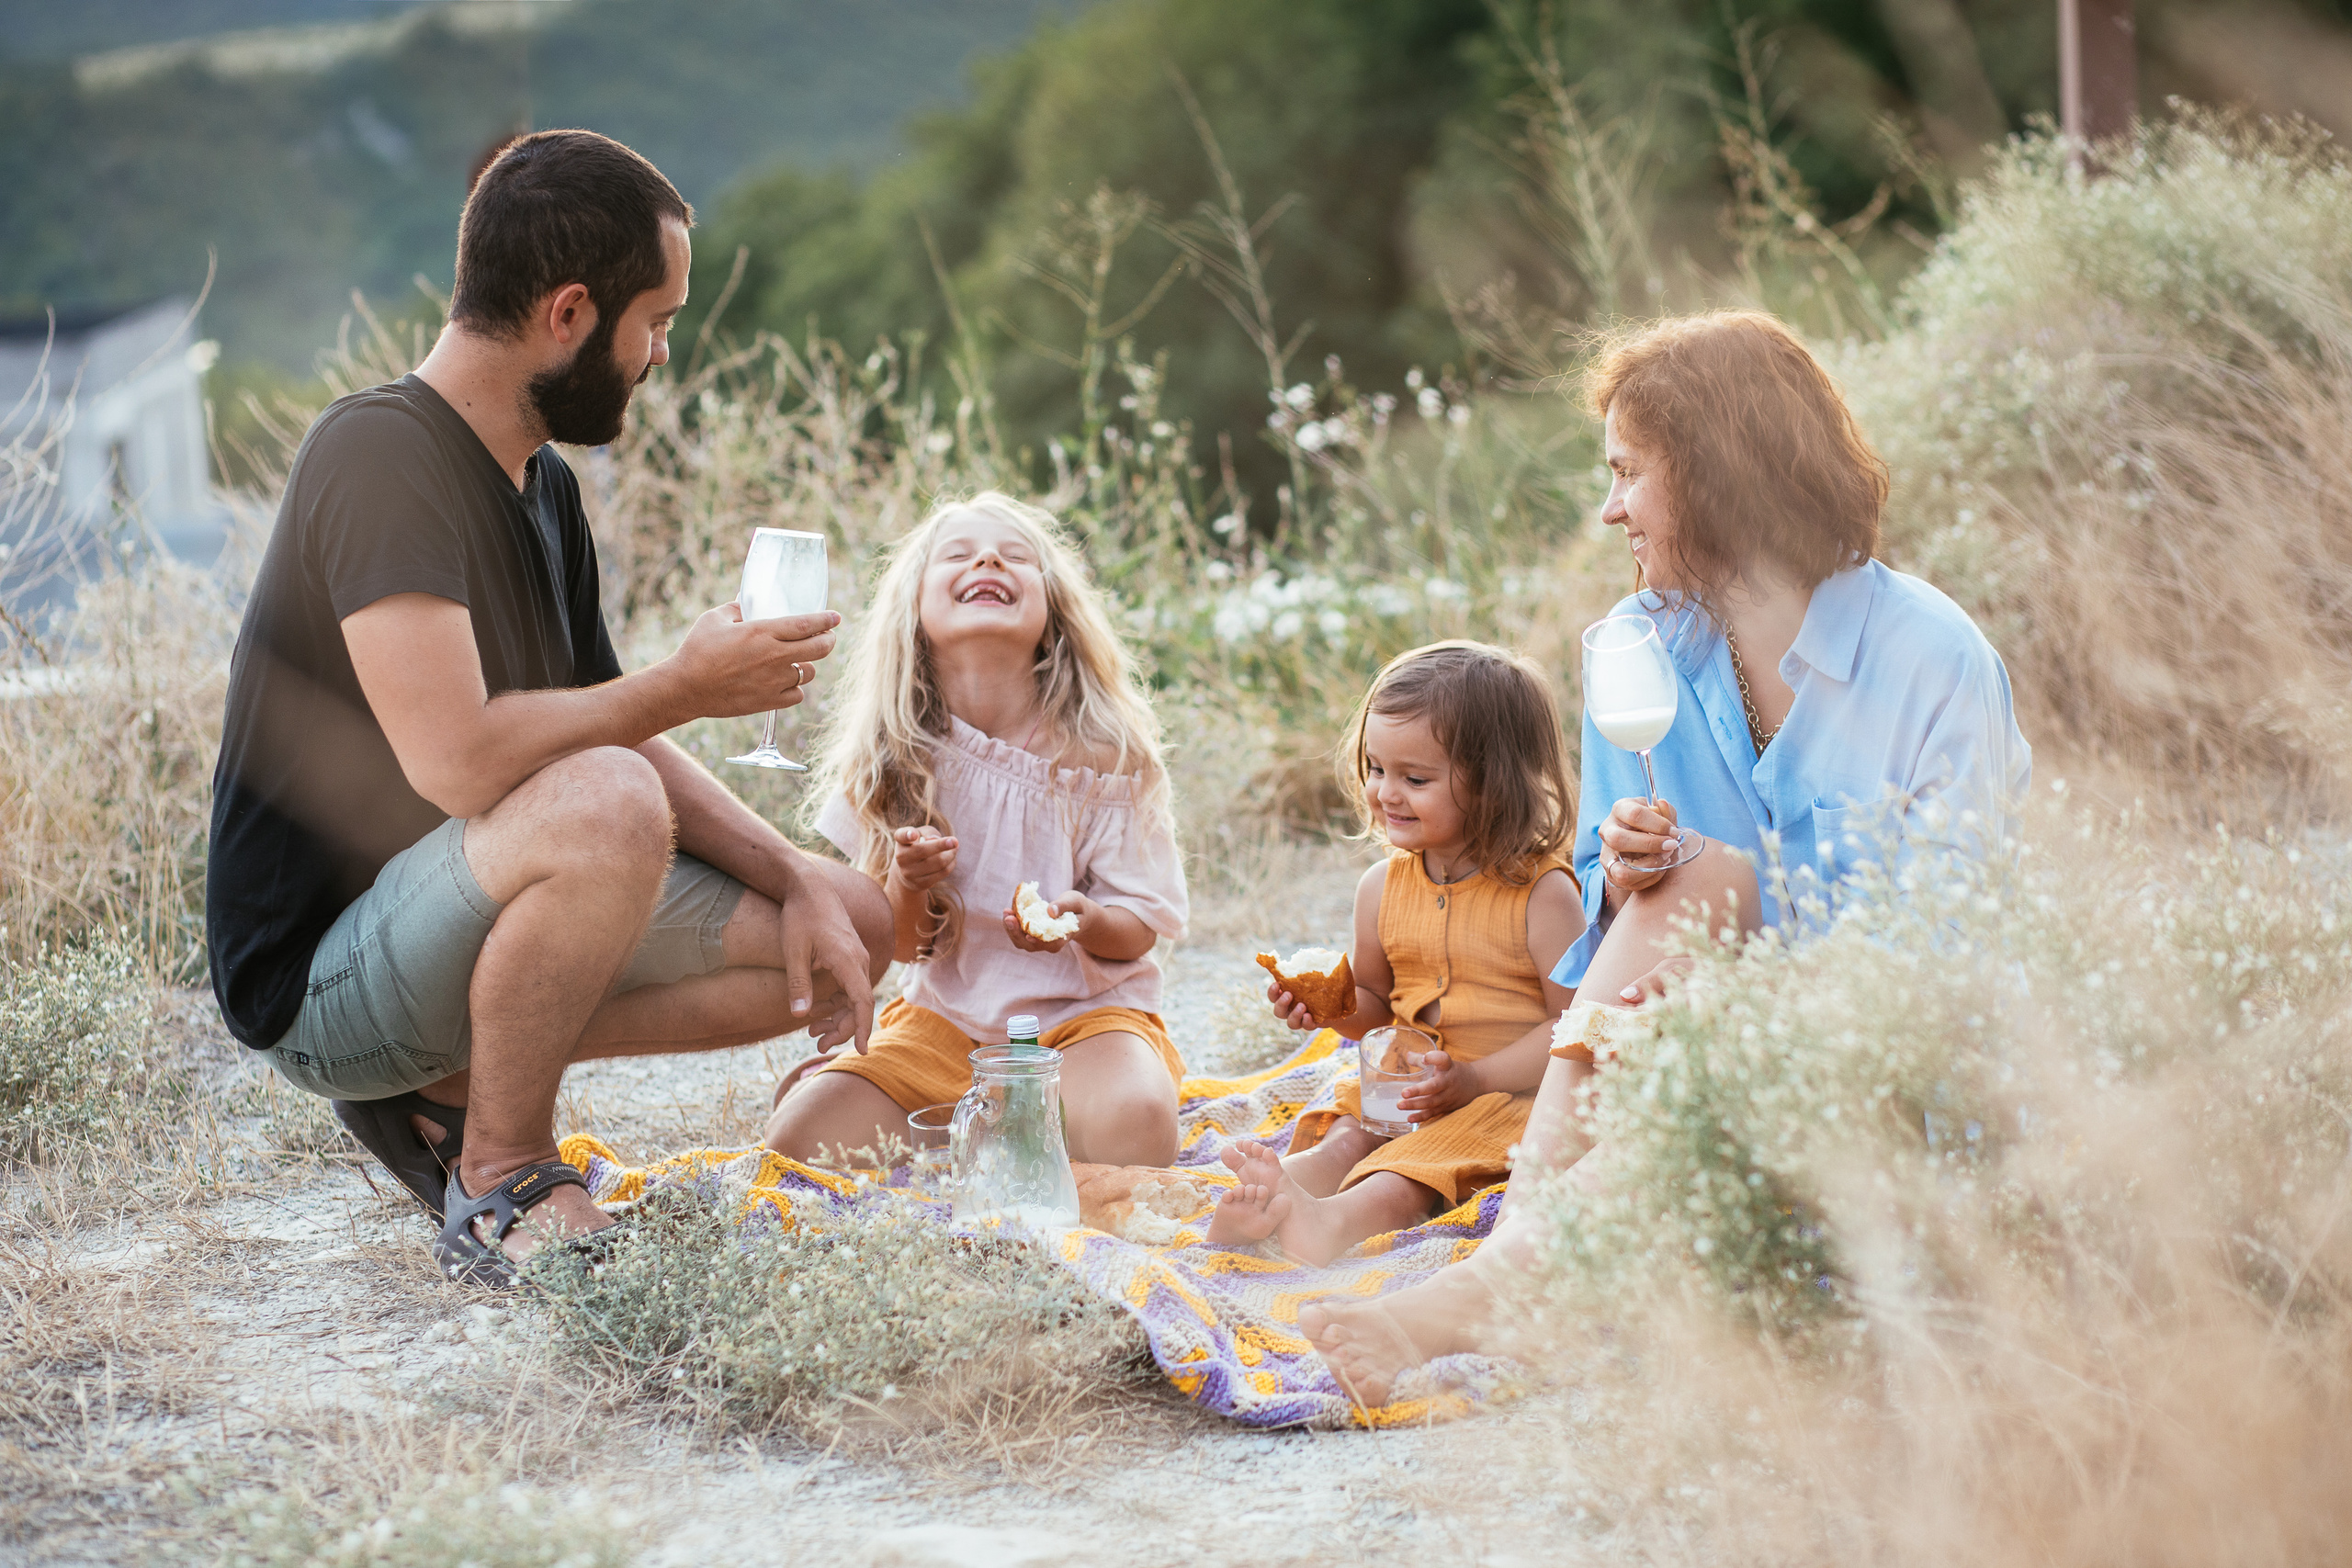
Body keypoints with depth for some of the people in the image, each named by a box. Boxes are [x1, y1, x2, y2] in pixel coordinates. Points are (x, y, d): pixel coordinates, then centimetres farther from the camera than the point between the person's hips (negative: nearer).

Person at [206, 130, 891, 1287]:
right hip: (317, 978, -9)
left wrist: (796, 884, 0)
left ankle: (459, 1083, 6)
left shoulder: (544, 487, 10)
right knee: (602, 804, -36)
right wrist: (685, 686, -17)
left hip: (457, 930, 9)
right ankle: (502, 1183, -15)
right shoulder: (376, 454, -20)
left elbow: (616, 738, 15)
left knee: (855, 927, 6)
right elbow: (458, 758, -31)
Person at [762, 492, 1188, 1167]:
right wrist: (907, 884, -24)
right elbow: (899, 945, -1)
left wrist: (1083, 922, -30)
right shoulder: (897, 755, -5)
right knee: (801, 1143, -20)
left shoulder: (1101, 751, -12)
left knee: (1133, 1129, -34)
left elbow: (1139, 932, -6)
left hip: (1084, 1009, -2)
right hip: (947, 1016, 2)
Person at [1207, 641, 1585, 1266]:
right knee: (1342, 1140, -23)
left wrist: (1472, 1079, -23)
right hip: (1403, 1084, 7)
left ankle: (1330, 1223, -61)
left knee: (1408, 1175, -33)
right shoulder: (1382, 888, 8)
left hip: (1512, 1090, -7)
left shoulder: (1541, 892, -11)